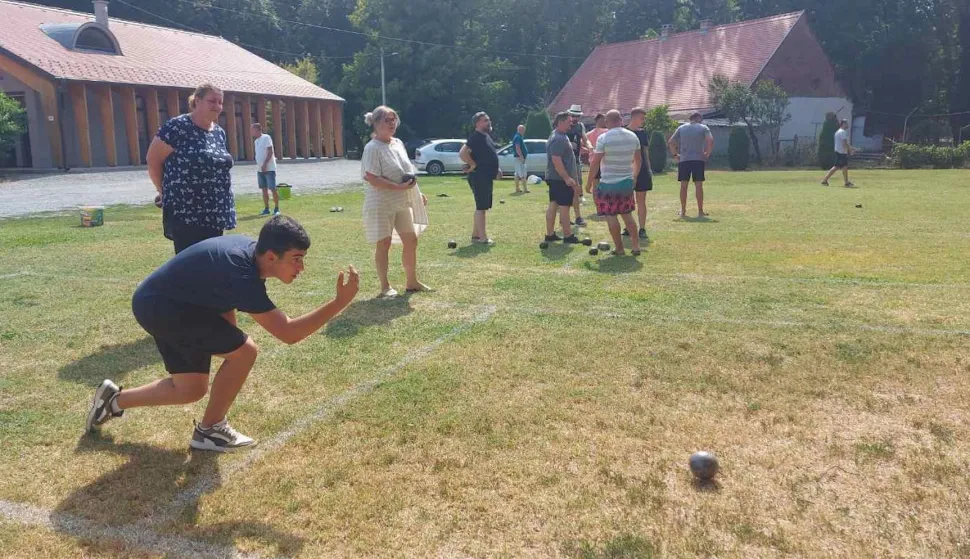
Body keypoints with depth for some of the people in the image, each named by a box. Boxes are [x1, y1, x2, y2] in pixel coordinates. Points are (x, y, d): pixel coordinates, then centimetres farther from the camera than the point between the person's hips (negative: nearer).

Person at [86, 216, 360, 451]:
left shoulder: (249, 249, -6)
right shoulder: (243, 275, -34)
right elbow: (288, 333, -36)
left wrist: (228, 337, 6)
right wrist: (340, 303, -40)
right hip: (160, 306, -9)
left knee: (190, 390, 14)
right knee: (244, 351, -17)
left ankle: (114, 399, 31)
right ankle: (209, 430, 0)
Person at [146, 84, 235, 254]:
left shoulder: (220, 132, 11)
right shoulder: (177, 127, -10)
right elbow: (153, 161, -3)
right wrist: (165, 192, 4)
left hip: (215, 214, 7)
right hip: (185, 213, -7)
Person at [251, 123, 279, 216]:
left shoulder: (266, 137, -8)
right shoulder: (257, 141, 17)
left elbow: (270, 152, -15)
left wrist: (265, 164, -21)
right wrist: (259, 166, 13)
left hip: (269, 169, -8)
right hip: (260, 169, 8)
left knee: (272, 189, -7)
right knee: (264, 189, 8)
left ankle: (276, 209, -1)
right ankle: (266, 209, 13)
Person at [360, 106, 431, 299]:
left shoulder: (398, 143, 11)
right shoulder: (373, 148, -15)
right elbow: (371, 178, -23)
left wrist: (418, 193, 17)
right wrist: (399, 187, -25)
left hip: (403, 202, 8)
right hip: (382, 203, -8)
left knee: (411, 240, 10)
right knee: (384, 243, 0)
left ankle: (412, 282, 22)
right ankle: (385, 286, 10)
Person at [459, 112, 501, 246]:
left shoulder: (486, 136, 15)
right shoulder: (475, 137, -15)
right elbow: (462, 153, -26)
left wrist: (496, 169, 15)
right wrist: (473, 165, -18)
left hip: (487, 177, 10)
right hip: (479, 177, -10)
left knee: (482, 207, 14)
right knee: (481, 207, -7)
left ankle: (475, 235, 21)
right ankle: (483, 238, -5)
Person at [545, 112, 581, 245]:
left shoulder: (560, 136, 17)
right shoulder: (558, 139, -18)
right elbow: (556, 160, -25)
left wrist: (570, 177, 25)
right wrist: (567, 178, -26)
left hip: (554, 178, 11)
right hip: (561, 179, -11)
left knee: (553, 204, 10)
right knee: (564, 206, -5)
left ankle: (550, 234, 14)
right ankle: (568, 236, 0)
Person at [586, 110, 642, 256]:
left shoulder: (604, 138, -12)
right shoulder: (633, 137, 4)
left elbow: (595, 163, -12)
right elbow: (638, 161, 12)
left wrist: (589, 182, -3)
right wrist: (634, 176, 26)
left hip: (609, 183, -6)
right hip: (627, 182, 6)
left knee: (611, 216, 4)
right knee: (627, 214, 18)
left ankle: (619, 248, 7)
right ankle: (636, 245, 17)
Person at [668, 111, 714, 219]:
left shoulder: (682, 128, 11)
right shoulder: (703, 128, 4)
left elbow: (670, 142, 7)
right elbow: (711, 140, -12)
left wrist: (675, 154, 12)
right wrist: (708, 153, -2)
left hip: (684, 160, 2)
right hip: (698, 159, -2)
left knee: (683, 185, 7)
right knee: (698, 185, 2)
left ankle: (683, 211, 11)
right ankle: (700, 211, 5)